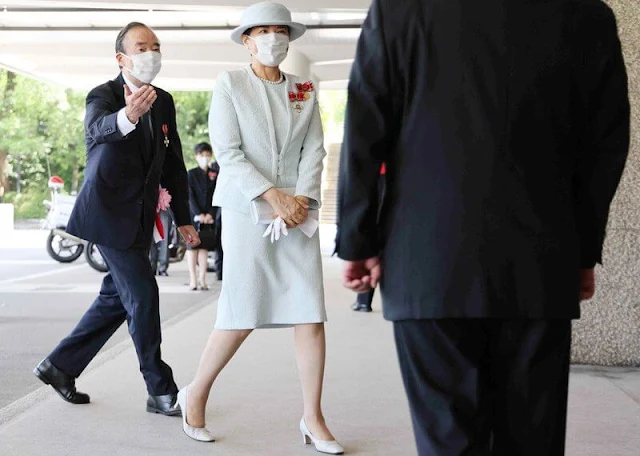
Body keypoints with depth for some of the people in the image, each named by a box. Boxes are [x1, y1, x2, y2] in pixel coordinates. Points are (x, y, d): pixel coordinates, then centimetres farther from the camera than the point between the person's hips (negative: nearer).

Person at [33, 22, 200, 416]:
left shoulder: (164, 102, 9)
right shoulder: (103, 96, -11)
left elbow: (174, 164, 13)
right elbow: (97, 128, -35)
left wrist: (183, 218, 10)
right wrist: (126, 116, -58)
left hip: (140, 218, 8)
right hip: (109, 213, -7)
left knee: (118, 299, 13)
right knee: (143, 295, -10)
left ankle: (60, 366, 28)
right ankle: (162, 392, -1)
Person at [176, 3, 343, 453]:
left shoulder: (304, 91, 12)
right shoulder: (229, 85, 1)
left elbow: (314, 150, 6)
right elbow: (228, 153, -7)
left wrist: (303, 198, -11)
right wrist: (273, 196, -17)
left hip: (297, 212, 4)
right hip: (246, 211, -3)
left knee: (311, 313, -3)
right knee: (241, 317, -2)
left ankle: (313, 418, 8)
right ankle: (196, 395, 21)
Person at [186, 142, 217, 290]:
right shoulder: (191, 174, 3)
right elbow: (190, 196, -4)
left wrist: (210, 214, -8)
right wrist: (198, 214, -14)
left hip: (208, 217, 2)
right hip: (193, 215, -2)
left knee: (204, 246, 2)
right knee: (192, 246, -1)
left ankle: (203, 279, 4)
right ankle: (192, 279, 1)